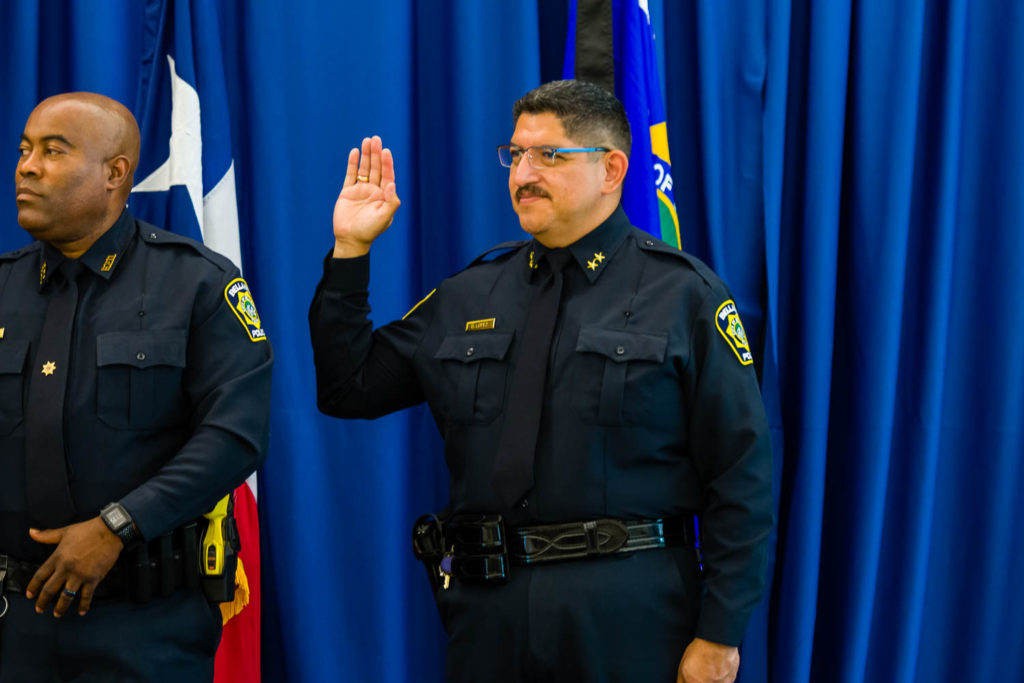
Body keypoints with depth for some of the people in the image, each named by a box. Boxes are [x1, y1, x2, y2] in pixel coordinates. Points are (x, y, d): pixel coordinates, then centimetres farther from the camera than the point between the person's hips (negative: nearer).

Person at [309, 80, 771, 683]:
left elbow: (742, 477, -5)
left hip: (628, 620, -4)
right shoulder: (470, 296, 13)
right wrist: (350, 251, 6)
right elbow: (349, 389, 15)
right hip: (489, 611, 4)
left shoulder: (685, 294, -2)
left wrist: (720, 634, -10)